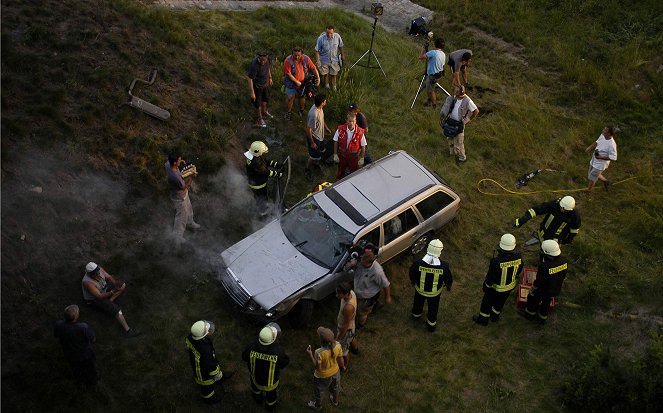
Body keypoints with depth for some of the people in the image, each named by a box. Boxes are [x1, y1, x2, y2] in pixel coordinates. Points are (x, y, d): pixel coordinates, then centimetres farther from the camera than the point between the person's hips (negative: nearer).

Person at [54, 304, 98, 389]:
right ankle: (92, 380, 58)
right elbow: (93, 339, -23)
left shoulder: (59, 325, -32)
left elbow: (57, 336, -9)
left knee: (76, 369, 33)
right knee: (89, 368, 31)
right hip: (85, 353, -2)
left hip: (70, 354, 2)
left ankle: (81, 384, 57)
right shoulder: (84, 328, -41)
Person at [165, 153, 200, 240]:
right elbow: (184, 187, -28)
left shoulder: (168, 164, -19)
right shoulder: (175, 176, -44)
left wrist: (180, 161, 0)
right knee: (181, 216, 13)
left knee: (188, 209, 32)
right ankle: (177, 235, 33)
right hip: (179, 198, -9)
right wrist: (191, 177, -29)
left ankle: (190, 223, 59)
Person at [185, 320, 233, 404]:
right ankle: (208, 397, 57)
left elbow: (188, 346, -5)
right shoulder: (205, 350, -49)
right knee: (207, 385, 27)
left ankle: (221, 378, 66)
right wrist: (215, 374, -9)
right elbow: (210, 365, -30)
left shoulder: (190, 337, -29)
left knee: (216, 367, 35)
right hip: (203, 370, -6)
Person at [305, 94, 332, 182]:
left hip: (320, 135, 9)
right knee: (314, 156, 9)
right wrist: (312, 143, -21)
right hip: (314, 137, -9)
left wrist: (326, 127, 21)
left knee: (321, 151, 28)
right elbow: (308, 130, -30)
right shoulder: (314, 114, -38)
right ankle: (307, 170, 33)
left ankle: (316, 163, 56)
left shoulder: (320, 108, -11)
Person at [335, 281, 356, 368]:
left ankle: (344, 367, 47)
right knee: (351, 338, 38)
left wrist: (338, 338, -15)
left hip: (345, 330, -7)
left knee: (344, 350, 20)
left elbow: (346, 325, -29)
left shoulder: (348, 307, -45)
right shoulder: (351, 292, -21)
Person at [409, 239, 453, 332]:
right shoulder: (444, 266, -34)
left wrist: (412, 282, 11)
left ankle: (416, 314, 62)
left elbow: (412, 276, -13)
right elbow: (449, 280, -14)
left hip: (420, 289, 1)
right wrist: (449, 286, 10)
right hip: (435, 293, -1)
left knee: (418, 303, 33)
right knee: (433, 308, 28)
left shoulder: (418, 263, -33)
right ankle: (431, 325, 50)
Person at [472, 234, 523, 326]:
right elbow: (519, 270, -4)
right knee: (500, 302, 30)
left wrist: (486, 286, -5)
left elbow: (490, 277, -24)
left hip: (496, 287, -4)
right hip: (510, 286, 4)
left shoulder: (496, 261, -39)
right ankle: (495, 317, 53)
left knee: (487, 302, 22)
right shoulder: (518, 257, -25)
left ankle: (483, 319, 43)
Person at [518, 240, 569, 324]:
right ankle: (542, 318, 52)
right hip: (556, 290, 5)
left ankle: (530, 314, 50)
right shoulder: (564, 261, -21)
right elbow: (564, 275, -2)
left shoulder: (544, 266, -40)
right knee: (546, 303, 31)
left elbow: (538, 282, -26)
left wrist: (532, 290, -6)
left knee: (532, 299, 25)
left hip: (543, 291, -5)